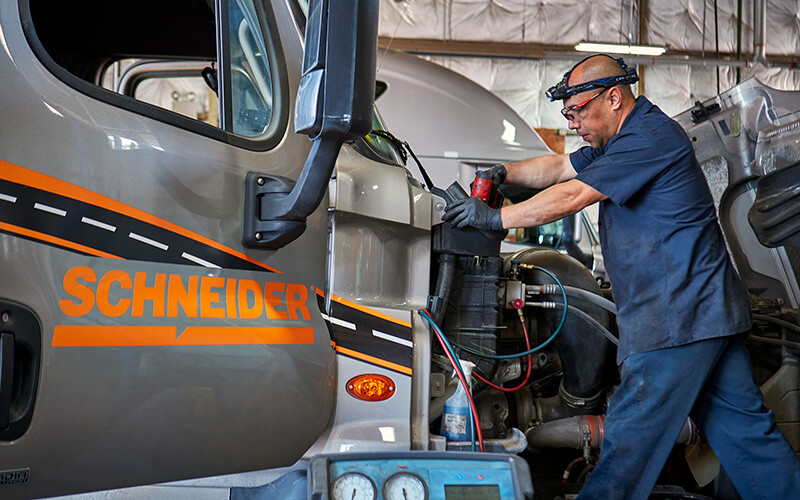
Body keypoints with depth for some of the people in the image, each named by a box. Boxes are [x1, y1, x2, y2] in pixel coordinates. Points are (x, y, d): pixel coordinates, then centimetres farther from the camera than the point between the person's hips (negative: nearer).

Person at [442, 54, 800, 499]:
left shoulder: (651, 136, -14)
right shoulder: (622, 140, 18)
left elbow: (572, 197, -18)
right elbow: (559, 168, 23)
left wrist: (495, 218, -12)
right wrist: (504, 174, 7)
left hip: (678, 318, -10)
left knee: (631, 436, -6)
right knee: (743, 427, 13)